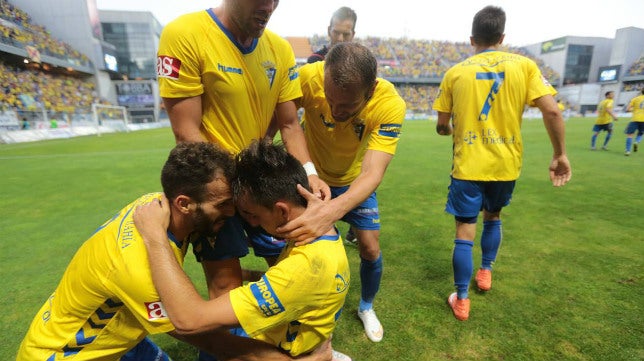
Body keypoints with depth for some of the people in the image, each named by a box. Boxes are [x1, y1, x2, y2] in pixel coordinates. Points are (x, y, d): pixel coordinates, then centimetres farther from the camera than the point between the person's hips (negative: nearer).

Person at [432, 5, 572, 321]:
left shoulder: (455, 72, 0)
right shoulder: (523, 65, 2)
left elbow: (442, 126, 3)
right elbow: (552, 111, -7)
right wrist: (560, 155, 3)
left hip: (468, 165, -2)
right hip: (505, 165, 3)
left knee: (464, 232, 6)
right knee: (493, 217, 27)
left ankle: (461, 300, 14)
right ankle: (485, 272, 44)